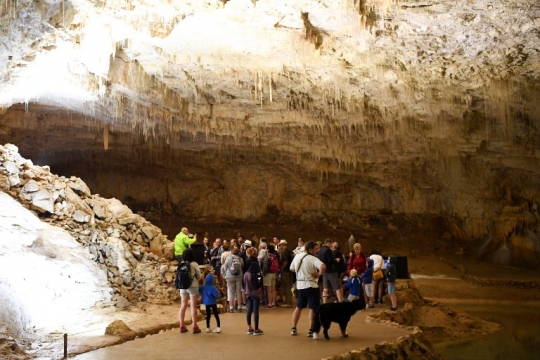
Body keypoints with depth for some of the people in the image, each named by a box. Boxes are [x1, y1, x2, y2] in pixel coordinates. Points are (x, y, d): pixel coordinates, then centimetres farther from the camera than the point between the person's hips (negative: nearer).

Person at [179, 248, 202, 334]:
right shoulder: (194, 264, -10)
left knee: (183, 306, 11)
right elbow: (199, 276, -1)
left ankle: (182, 326, 14)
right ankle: (195, 327, 0)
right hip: (193, 286, -4)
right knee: (193, 306, -1)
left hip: (183, 286, 4)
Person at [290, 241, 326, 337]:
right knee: (313, 308, 3)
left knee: (299, 307, 18)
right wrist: (319, 274, -17)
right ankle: (311, 330, 3)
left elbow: (291, 269, 20)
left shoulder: (297, 257, 6)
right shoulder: (313, 259, -14)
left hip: (300, 285, 6)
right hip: (311, 285, -6)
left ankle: (293, 329, 18)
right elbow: (323, 267, -32)